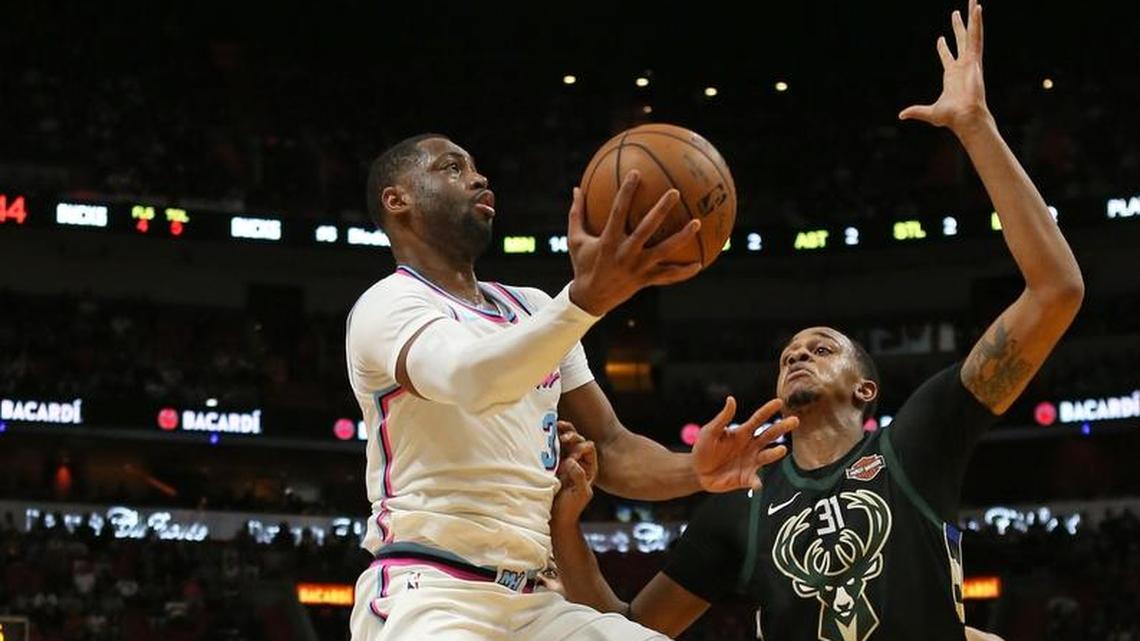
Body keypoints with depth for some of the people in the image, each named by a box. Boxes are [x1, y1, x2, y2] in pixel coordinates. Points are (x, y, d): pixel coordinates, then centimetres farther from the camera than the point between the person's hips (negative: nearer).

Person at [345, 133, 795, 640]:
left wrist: (695, 471, -5)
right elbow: (470, 380, -27)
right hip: (426, 594, -7)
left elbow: (607, 447, 16)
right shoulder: (389, 304, -6)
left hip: (530, 600, 8)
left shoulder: (535, 309, 19)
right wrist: (586, 298, -42)